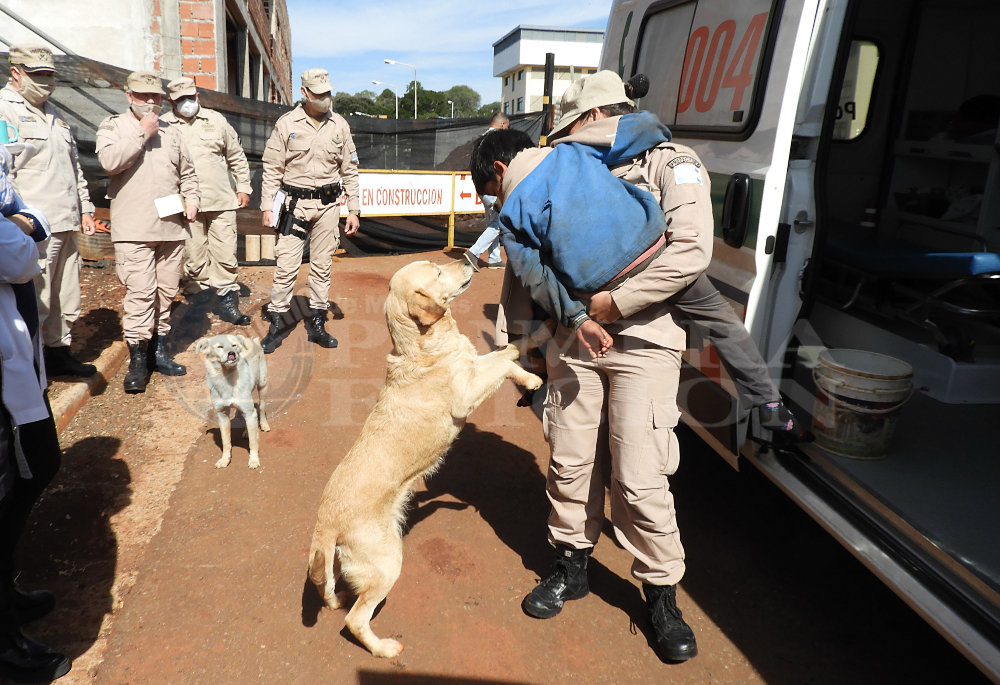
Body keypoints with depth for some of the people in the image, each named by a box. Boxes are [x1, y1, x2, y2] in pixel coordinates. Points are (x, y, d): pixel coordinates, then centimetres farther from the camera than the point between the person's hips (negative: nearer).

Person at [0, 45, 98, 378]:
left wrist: (85, 209, 21)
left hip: (66, 225, 8)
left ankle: (58, 352, 26)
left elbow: (74, 166, 27)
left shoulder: (54, 114, 23)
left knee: (66, 297, 14)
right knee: (33, 303, -5)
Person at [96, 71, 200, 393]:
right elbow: (110, 161, -13)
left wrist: (191, 198, 8)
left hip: (172, 226, 5)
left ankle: (159, 351, 20)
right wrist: (142, 133, -9)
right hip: (134, 230, -5)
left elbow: (187, 172, 25)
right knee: (140, 292, -12)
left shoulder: (171, 131, 19)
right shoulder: (112, 127, 6)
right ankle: (138, 360, -5)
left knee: (166, 291, 8)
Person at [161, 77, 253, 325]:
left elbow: (237, 157, 15)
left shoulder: (216, 120, 10)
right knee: (194, 255, 4)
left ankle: (226, 301, 10)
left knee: (226, 253, 1)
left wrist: (244, 187, 12)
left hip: (221, 201, 1)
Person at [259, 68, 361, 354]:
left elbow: (349, 170, 10)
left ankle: (317, 323, 17)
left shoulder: (340, 125, 7)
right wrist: (267, 207, -5)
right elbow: (272, 169, 1)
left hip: (328, 205, 2)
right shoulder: (286, 124, 0)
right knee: (286, 264, -4)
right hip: (295, 204, -2)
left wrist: (354, 210, 5)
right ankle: (277, 323, 6)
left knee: (322, 265, 7)